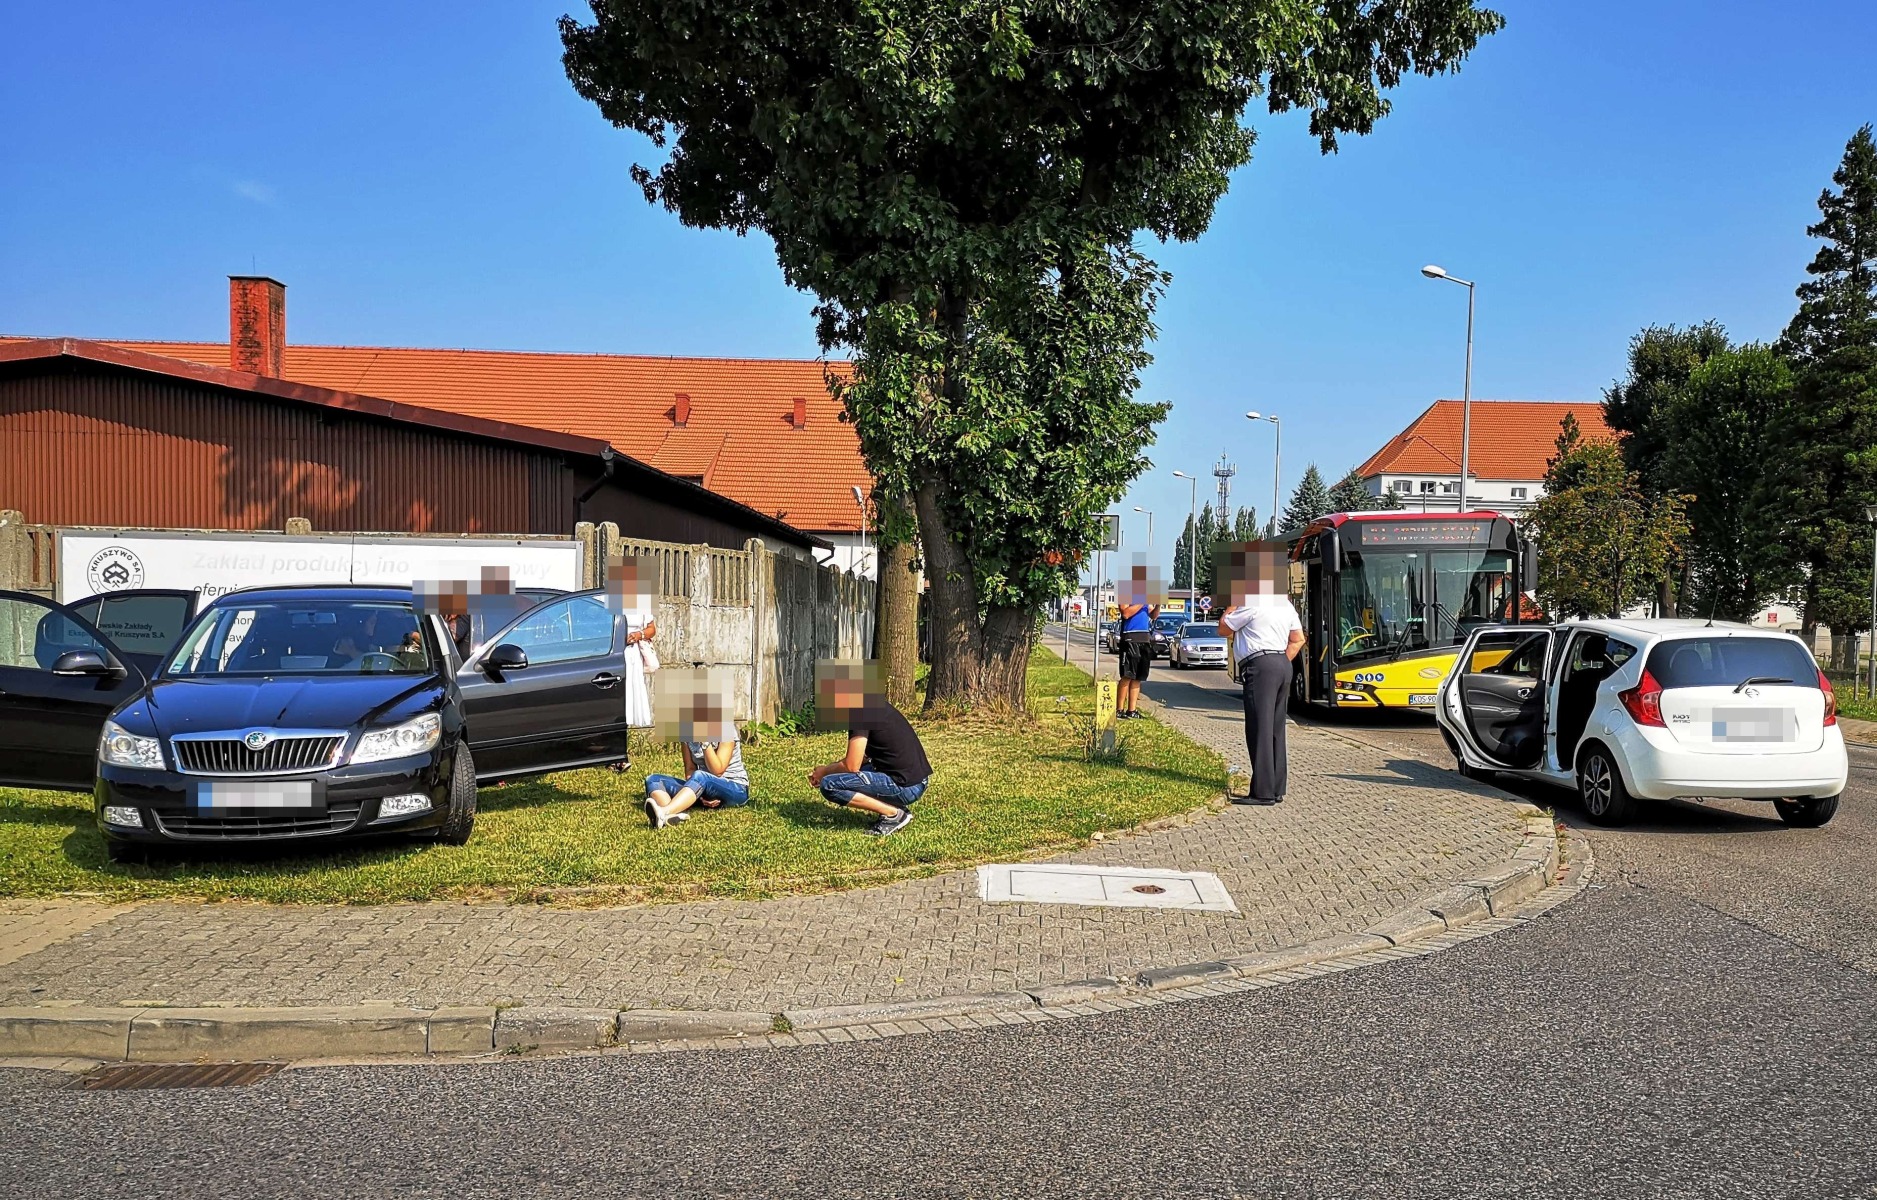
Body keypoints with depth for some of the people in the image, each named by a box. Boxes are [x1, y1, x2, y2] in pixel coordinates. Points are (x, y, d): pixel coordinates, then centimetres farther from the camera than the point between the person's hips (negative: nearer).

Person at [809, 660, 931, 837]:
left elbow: (851, 766, -14)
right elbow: (860, 757, 25)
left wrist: (825, 770, 5)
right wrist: (828, 768, 18)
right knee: (847, 772, 26)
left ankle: (894, 814, -7)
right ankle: (895, 809, 12)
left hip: (905, 786, -10)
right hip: (915, 779, 10)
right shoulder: (870, 704, 14)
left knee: (829, 785, -12)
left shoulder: (859, 712, -14)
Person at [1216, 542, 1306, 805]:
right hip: (1283, 665, 9)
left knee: (1260, 729, -9)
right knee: (1276, 730, 11)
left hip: (1260, 666, -9)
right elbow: (1298, 639, 21)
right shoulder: (1286, 604, 17)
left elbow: (1223, 626, -1)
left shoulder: (1252, 603, -10)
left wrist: (1232, 604, 11)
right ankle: (1276, 789, 13)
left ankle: (1263, 792, -12)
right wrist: (1282, 663, 19)